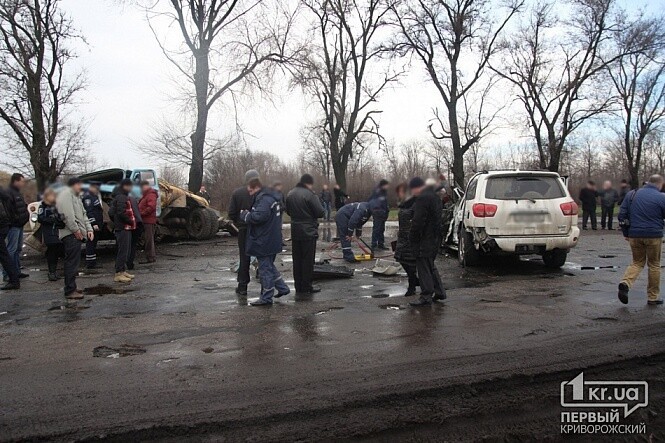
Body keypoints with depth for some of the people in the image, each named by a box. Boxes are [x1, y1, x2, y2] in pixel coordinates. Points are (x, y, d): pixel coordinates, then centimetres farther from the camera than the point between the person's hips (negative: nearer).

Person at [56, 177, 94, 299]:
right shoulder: (66, 194, -6)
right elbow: (67, 214, -19)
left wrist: (89, 229, 14)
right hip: (70, 234, -11)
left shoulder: (76, 197, 26)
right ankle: (70, 291, -10)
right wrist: (75, 229, -20)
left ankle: (71, 287, 22)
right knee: (72, 262, -11)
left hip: (76, 234, 11)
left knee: (73, 262, 14)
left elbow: (83, 215, 26)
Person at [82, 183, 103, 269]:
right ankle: (90, 263, -4)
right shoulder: (87, 196, -12)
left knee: (94, 243, 13)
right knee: (91, 244, -7)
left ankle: (93, 262, 20)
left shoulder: (95, 196, 19)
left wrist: (100, 224, 23)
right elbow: (88, 212, -20)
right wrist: (94, 224, -23)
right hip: (92, 226, -10)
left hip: (97, 225, 10)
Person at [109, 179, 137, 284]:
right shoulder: (121, 197, -14)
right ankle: (118, 274, -6)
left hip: (126, 228, 11)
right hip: (123, 228, -11)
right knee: (122, 251, -9)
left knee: (126, 251, 15)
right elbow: (121, 213, -24)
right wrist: (131, 221, -12)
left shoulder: (124, 197, 19)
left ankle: (123, 271, 22)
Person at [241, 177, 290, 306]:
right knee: (269, 266, 22)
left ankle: (266, 298, 8)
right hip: (273, 240, 10)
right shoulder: (273, 197, 13)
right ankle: (282, 288, 27)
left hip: (264, 241, -10)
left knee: (265, 268, -1)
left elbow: (259, 217, -32)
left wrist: (245, 215, -12)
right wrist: (248, 214, 13)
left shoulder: (264, 199, -20)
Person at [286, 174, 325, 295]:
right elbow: (320, 212, -16)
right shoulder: (310, 195, -17)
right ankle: (306, 288, 7)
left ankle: (298, 287, 19)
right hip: (309, 232, -6)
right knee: (308, 260, 3)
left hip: (295, 232, 7)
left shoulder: (290, 194, 6)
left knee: (297, 260, 12)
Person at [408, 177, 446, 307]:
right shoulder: (434, 196, 14)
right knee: (430, 266, 20)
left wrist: (412, 237, -12)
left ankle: (426, 297, 1)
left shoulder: (423, 198, -19)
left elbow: (418, 221, -22)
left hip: (425, 239, -10)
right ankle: (439, 292, 26)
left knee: (424, 268, -3)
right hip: (435, 237, 10)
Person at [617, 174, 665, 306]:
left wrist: (626, 233, 13)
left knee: (637, 262, 15)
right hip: (654, 236, -3)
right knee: (654, 265, 10)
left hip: (635, 235, 3)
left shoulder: (632, 194, 5)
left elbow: (622, 215, 6)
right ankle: (653, 297, 18)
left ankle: (626, 283, -12)